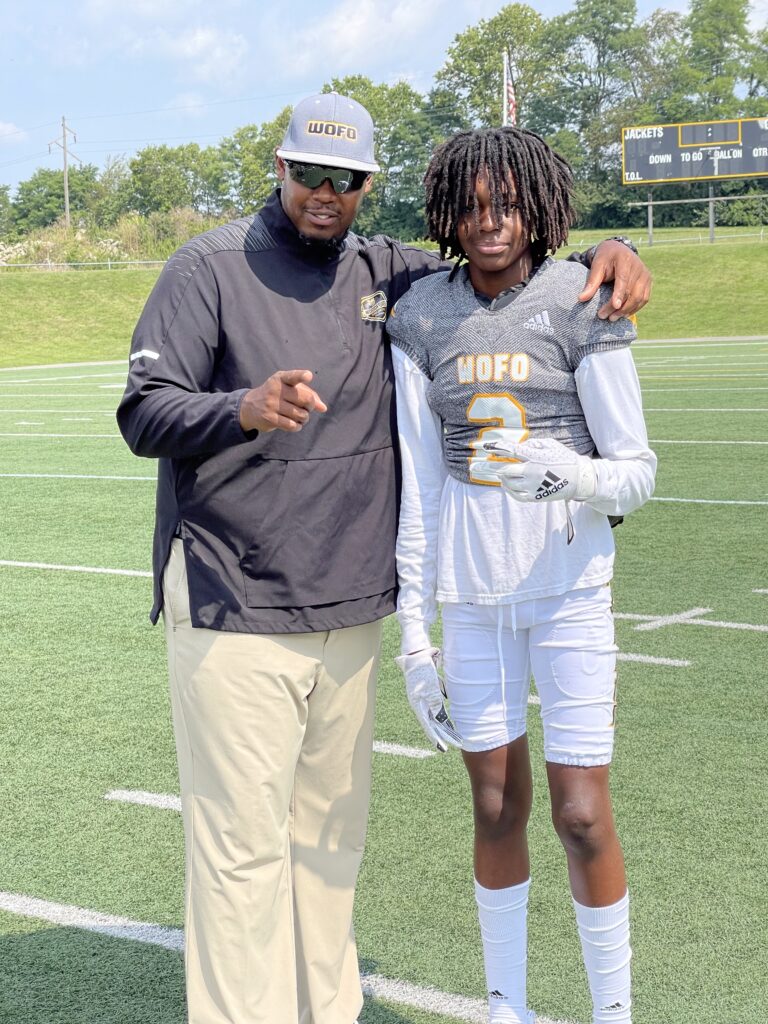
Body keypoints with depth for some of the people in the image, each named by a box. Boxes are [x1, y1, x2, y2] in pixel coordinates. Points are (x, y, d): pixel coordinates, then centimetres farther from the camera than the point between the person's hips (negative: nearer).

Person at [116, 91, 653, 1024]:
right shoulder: (208, 268, -3)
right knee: (243, 845, -4)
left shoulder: (388, 274, 11)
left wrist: (602, 257, -2)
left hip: (351, 611, 5)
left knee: (332, 833, 14)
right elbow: (144, 412, -9)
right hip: (235, 616, -5)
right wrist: (244, 409, -30)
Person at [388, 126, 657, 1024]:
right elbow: (418, 483, 2)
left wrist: (570, 476, -28)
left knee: (582, 816, -2)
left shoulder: (580, 305, -8)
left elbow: (637, 471, -6)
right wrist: (414, 630, 1)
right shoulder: (420, 317, 1)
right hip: (469, 594, 2)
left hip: (569, 586, -2)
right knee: (496, 809, 10)